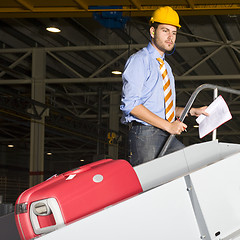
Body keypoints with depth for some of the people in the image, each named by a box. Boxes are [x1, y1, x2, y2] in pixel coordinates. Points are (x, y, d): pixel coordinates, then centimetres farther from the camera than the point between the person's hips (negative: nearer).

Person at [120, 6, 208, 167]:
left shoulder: (166, 67, 24)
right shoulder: (139, 60, -3)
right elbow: (130, 104, -15)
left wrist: (192, 111, 12)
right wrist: (168, 125, -17)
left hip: (167, 136, 7)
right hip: (144, 135, -7)